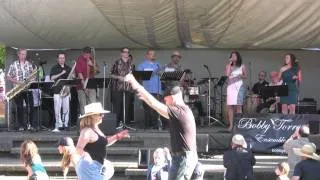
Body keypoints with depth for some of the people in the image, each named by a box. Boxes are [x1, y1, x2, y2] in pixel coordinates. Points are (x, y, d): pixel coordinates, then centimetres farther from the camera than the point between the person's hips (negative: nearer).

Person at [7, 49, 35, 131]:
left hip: (28, 89, 2)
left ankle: (30, 124, 8)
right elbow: (8, 77, 0)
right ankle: (20, 125, 6)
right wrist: (17, 82, -13)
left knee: (30, 106, -2)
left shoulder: (29, 64, 10)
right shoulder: (13, 65, 1)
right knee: (20, 107, 0)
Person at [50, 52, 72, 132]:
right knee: (57, 109, -7)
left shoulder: (68, 68, 15)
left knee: (66, 109, 1)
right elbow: (52, 78, -8)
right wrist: (61, 73, -16)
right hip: (57, 91, -3)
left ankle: (65, 124, 6)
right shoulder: (54, 68, 5)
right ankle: (58, 125, -6)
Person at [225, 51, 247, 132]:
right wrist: (229, 64, -3)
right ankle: (231, 124, -3)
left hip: (239, 86, -1)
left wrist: (241, 76, -8)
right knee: (230, 106, -5)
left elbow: (245, 76, 14)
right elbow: (226, 74, -5)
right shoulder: (228, 66, 11)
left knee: (238, 106, -7)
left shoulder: (242, 66, 10)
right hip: (230, 87, 1)